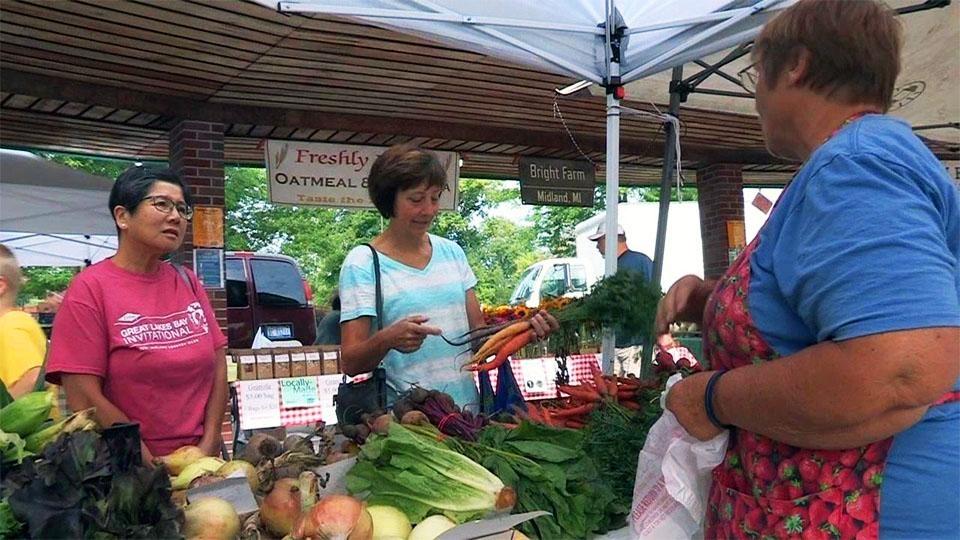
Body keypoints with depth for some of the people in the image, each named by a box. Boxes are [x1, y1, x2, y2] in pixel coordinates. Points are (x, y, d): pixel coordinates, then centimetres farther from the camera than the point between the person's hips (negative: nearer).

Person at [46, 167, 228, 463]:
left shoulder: (188, 282, 6)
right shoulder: (91, 288, -8)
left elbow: (218, 366, 5)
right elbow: (84, 399, -13)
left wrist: (208, 445, -7)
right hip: (127, 472, -4)